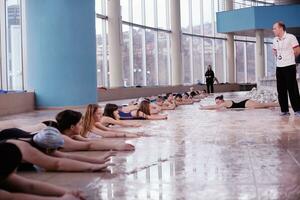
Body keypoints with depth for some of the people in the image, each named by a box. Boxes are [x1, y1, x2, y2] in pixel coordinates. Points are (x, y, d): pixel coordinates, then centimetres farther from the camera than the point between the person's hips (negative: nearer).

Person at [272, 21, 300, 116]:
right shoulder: (275, 40, 10)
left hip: (289, 66, -6)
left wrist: (289, 58, 5)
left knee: (292, 89, -5)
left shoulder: (290, 37, -9)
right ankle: (284, 110, 12)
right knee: (281, 90, 5)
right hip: (279, 67, 6)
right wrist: (278, 58, 10)